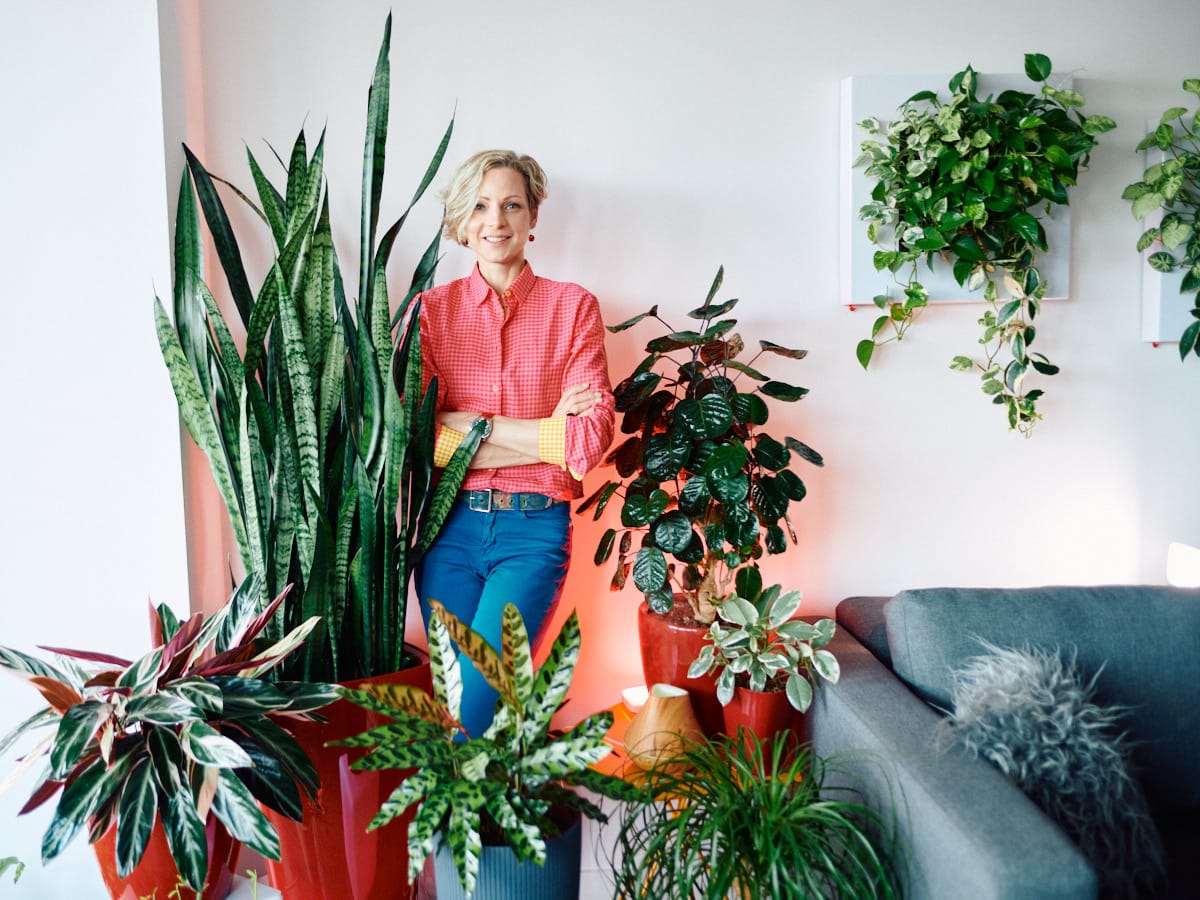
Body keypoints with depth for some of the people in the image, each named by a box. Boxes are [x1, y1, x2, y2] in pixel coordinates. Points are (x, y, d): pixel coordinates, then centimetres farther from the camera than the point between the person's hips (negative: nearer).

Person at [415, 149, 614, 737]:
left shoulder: (573, 307, 2)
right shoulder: (433, 309, 5)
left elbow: (591, 440, -8)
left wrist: (471, 424, -9)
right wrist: (545, 434, -11)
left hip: (534, 531, -2)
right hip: (450, 527, 2)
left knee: (473, 703, -7)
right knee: (455, 695, 9)